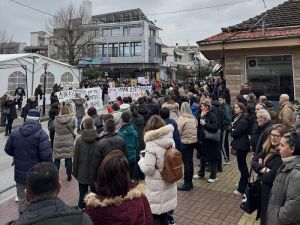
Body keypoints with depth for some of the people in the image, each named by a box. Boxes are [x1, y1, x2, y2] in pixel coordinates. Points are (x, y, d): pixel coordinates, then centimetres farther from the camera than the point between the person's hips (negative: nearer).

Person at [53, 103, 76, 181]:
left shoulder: (56, 120, -10)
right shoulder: (72, 120, -12)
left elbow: (55, 128, 4)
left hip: (58, 141, 0)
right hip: (69, 141, 0)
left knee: (56, 159, 12)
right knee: (68, 158, 10)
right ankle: (69, 175, 19)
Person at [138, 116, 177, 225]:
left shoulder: (151, 144, -24)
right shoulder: (170, 140, -2)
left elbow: (148, 169, -25)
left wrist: (142, 160, -6)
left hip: (157, 186, -7)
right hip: (168, 183, 7)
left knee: (155, 213, 9)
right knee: (164, 210, 24)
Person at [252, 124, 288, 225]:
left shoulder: (283, 156, -25)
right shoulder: (269, 149, 0)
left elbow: (270, 178, -26)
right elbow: (253, 162, -3)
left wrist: (260, 172, -8)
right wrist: (263, 169, -20)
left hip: (272, 193, -7)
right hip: (263, 189, 7)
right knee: (263, 216, 25)